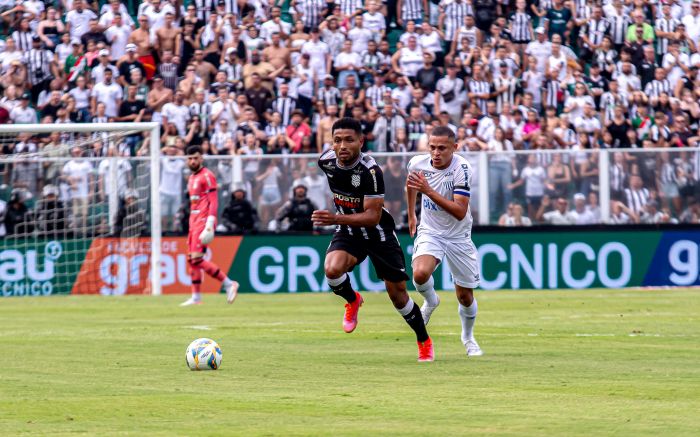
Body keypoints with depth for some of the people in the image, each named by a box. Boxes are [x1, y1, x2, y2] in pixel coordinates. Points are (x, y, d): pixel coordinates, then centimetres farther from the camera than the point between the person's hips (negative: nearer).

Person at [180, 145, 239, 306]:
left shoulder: (207, 176, -8)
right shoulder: (192, 178, 19)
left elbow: (213, 202, -14)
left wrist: (209, 223, -23)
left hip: (204, 221, -9)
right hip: (194, 222, 9)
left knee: (197, 258, -16)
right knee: (191, 259, 6)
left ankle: (229, 284, -9)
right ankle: (196, 297, 10)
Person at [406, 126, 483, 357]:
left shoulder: (462, 168, -24)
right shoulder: (418, 163, -12)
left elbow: (460, 212, -32)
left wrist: (429, 191, -38)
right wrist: (411, 214, 23)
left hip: (459, 237, -1)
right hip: (430, 232, 2)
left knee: (465, 297, 5)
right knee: (420, 274, -28)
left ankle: (468, 337, 36)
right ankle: (430, 301, 7)